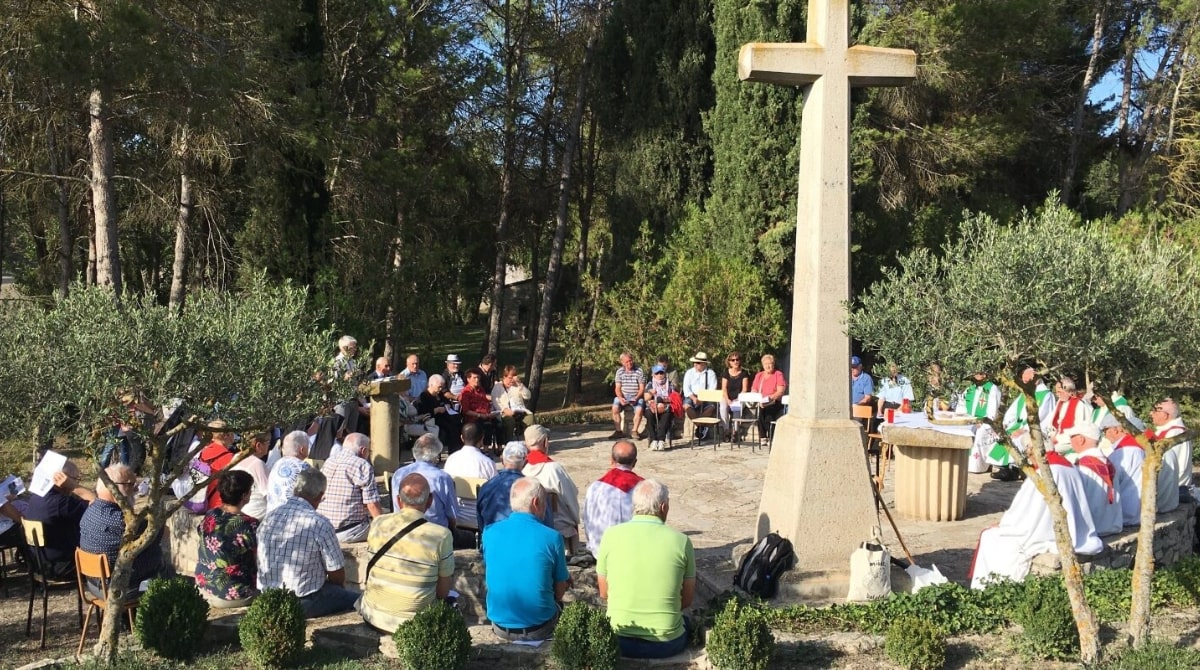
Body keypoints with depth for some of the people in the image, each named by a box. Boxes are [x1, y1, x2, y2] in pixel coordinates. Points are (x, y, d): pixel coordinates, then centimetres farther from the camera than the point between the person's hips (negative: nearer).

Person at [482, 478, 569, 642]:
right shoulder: (552, 537, -14)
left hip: (500, 627, 3)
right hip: (539, 630, -3)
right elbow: (560, 591, -5)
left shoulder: (489, 532, -5)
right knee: (558, 604, 29)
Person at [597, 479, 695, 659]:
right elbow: (687, 599, 4)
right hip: (667, 643, 0)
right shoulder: (681, 541, -6)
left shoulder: (611, 535, -6)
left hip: (619, 640, 0)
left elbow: (604, 594, 4)